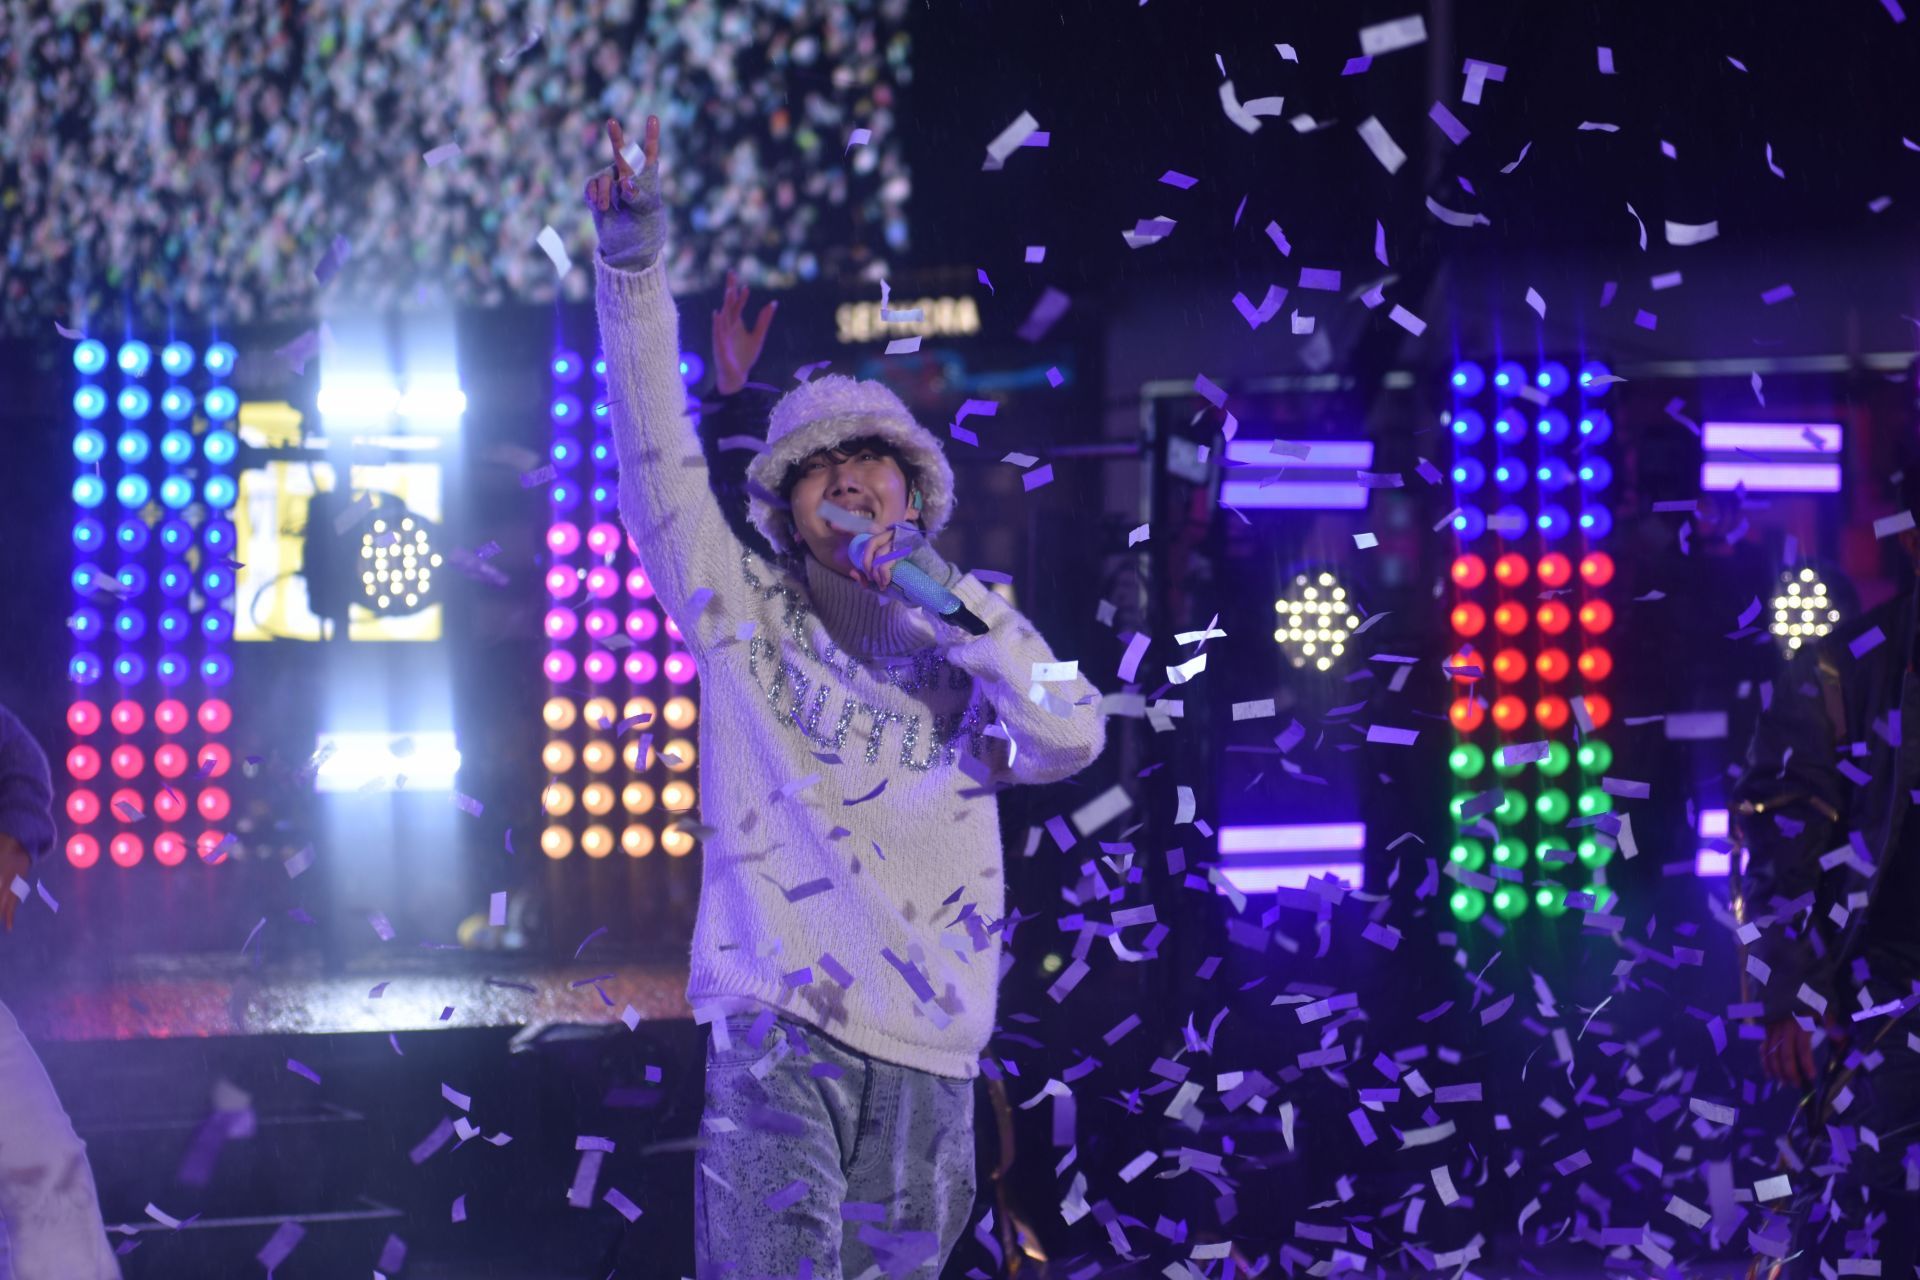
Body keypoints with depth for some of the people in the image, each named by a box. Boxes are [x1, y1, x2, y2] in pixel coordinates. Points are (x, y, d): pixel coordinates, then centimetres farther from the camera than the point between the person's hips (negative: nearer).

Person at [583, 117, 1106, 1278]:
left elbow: (1075, 739, -1)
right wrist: (634, 264, -10)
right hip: (778, 1024, -2)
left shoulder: (972, 630, 16)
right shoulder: (744, 609, 11)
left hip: (928, 1042, 3)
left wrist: (952, 603, -6)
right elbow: (660, 452, 0)